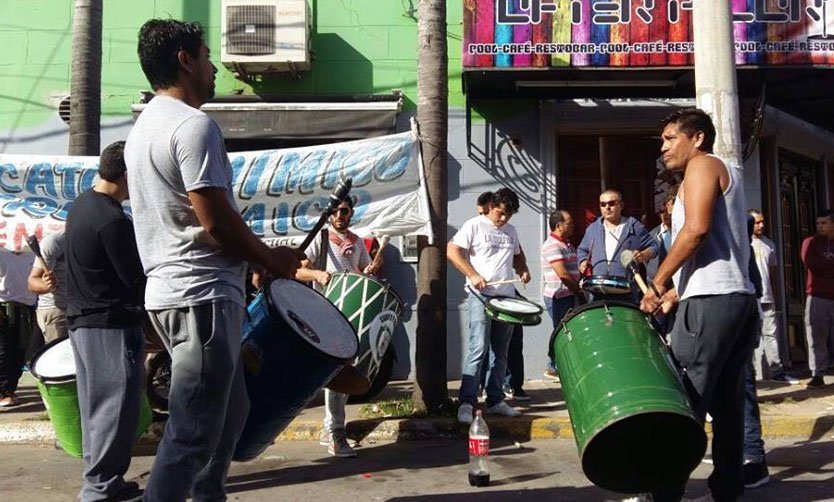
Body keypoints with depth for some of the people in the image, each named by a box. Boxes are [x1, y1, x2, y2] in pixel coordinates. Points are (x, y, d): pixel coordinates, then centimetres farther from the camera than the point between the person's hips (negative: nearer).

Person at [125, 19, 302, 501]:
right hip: (203, 295, -10)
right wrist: (271, 258, -3)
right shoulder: (194, 124, -14)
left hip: (172, 291, 10)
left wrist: (255, 256, 17)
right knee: (192, 434, -4)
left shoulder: (144, 127, 17)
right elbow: (217, 222, -20)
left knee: (230, 409, 21)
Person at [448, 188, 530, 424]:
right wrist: (472, 275, -17)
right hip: (481, 296, -7)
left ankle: (495, 401, 20)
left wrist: (523, 270, 9)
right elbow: (452, 251, -8)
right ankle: (466, 403, -11)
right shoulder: (474, 225, -2)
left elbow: (517, 255, 31)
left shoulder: (510, 231, 17)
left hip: (506, 298, 7)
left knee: (501, 352, 10)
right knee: (478, 348, -14)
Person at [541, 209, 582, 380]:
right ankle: (553, 368, 9)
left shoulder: (567, 244, 17)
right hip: (557, 296, -9)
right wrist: (579, 290, -10)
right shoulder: (552, 245, -15)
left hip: (569, 295, 9)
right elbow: (562, 274, -21)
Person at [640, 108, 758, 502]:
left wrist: (657, 283, -12)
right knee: (727, 403, 11)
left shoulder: (702, 164, -1)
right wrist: (677, 292, 19)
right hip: (741, 298, 10)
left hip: (711, 300, -10)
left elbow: (696, 228, -17)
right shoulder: (727, 173, 27)